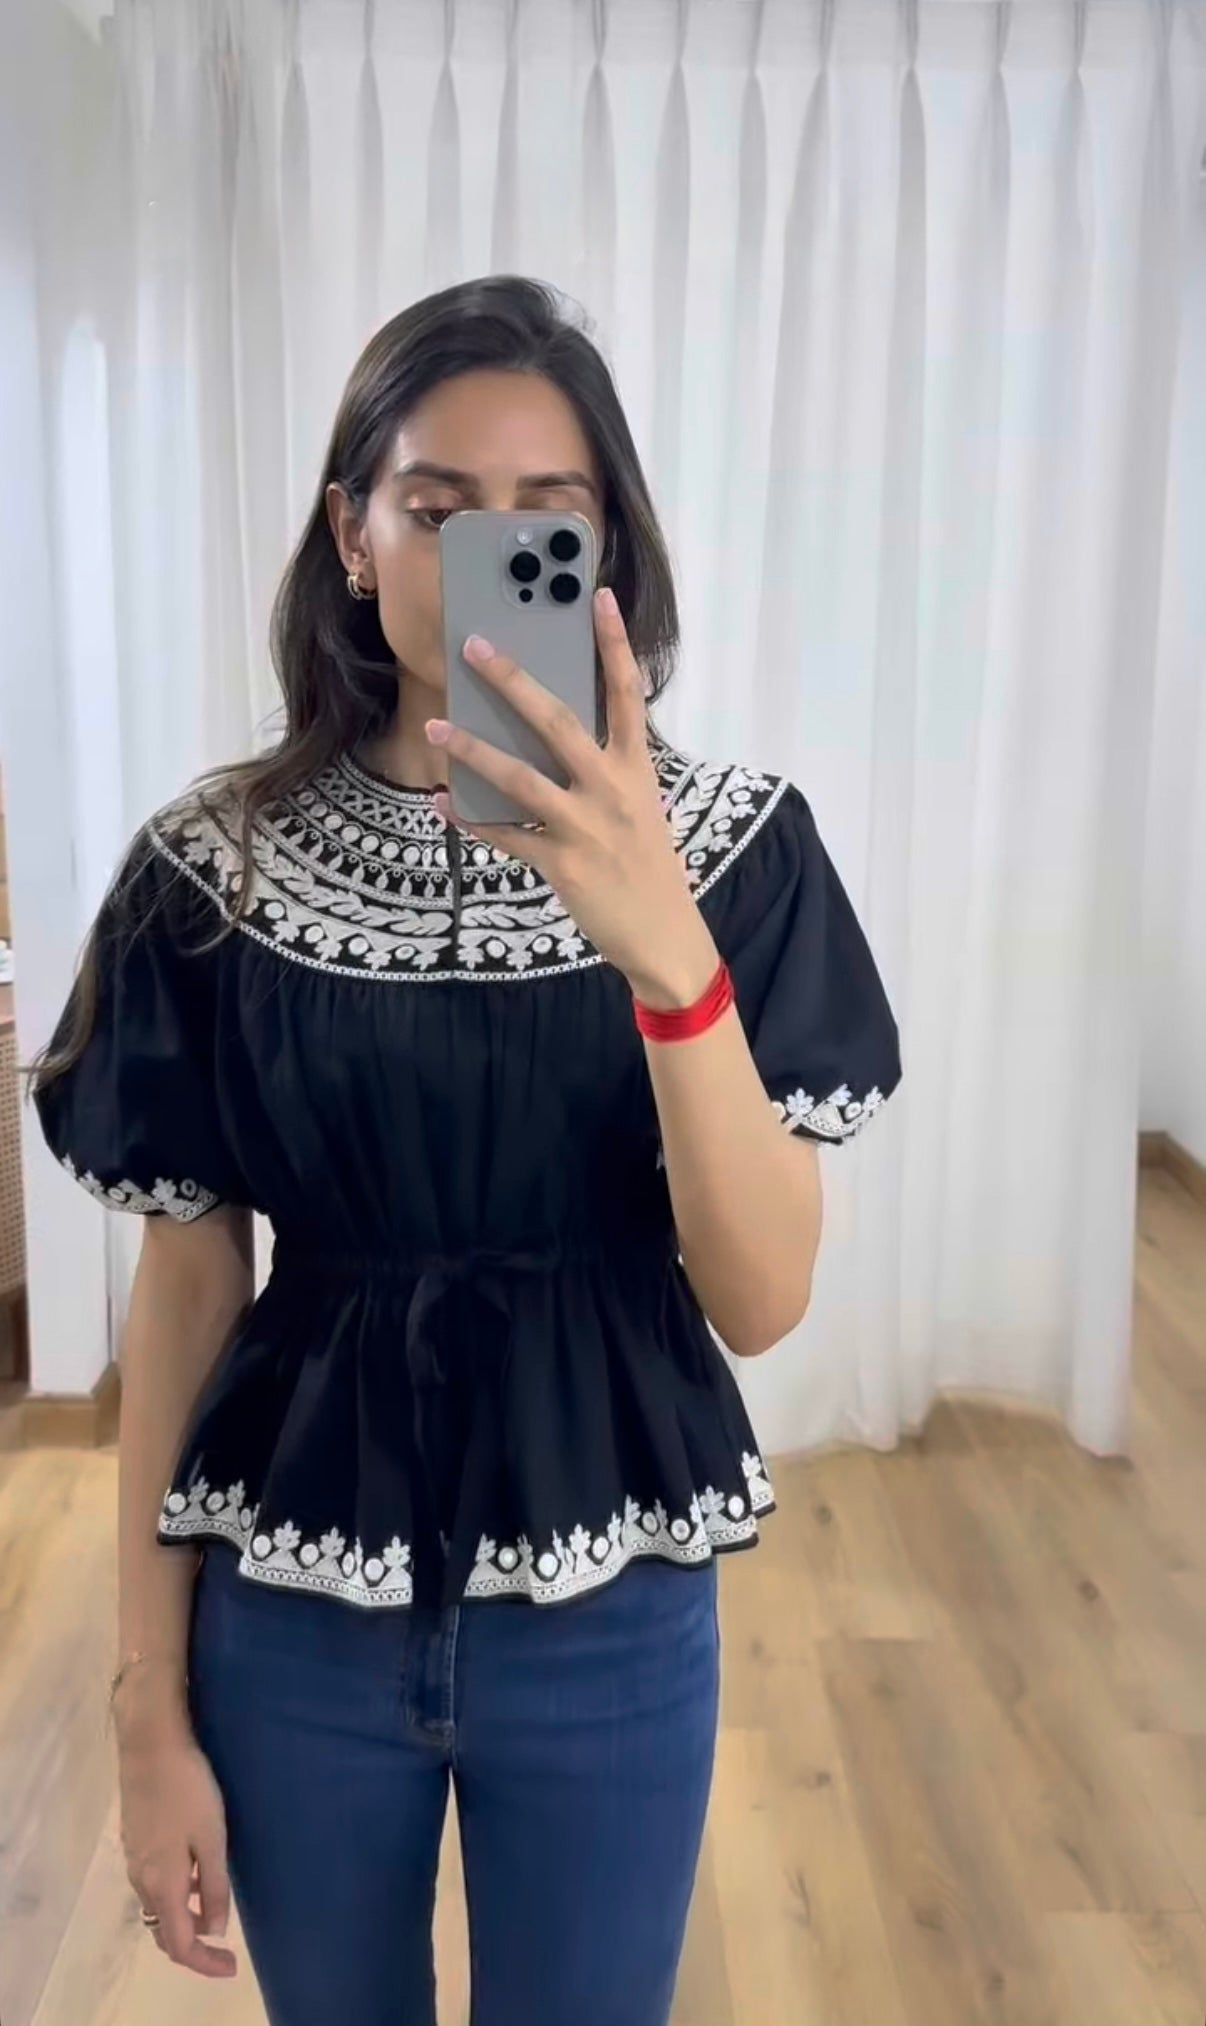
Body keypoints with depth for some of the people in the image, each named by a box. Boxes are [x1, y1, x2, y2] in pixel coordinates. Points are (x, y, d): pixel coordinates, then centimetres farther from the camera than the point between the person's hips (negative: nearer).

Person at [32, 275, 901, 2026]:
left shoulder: (728, 840, -10)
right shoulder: (216, 868, -8)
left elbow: (763, 1299, -16)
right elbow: (183, 1291, -3)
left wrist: (662, 948, -32)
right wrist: (149, 1707, 1)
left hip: (610, 1625, 0)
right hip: (294, 1619, 1)